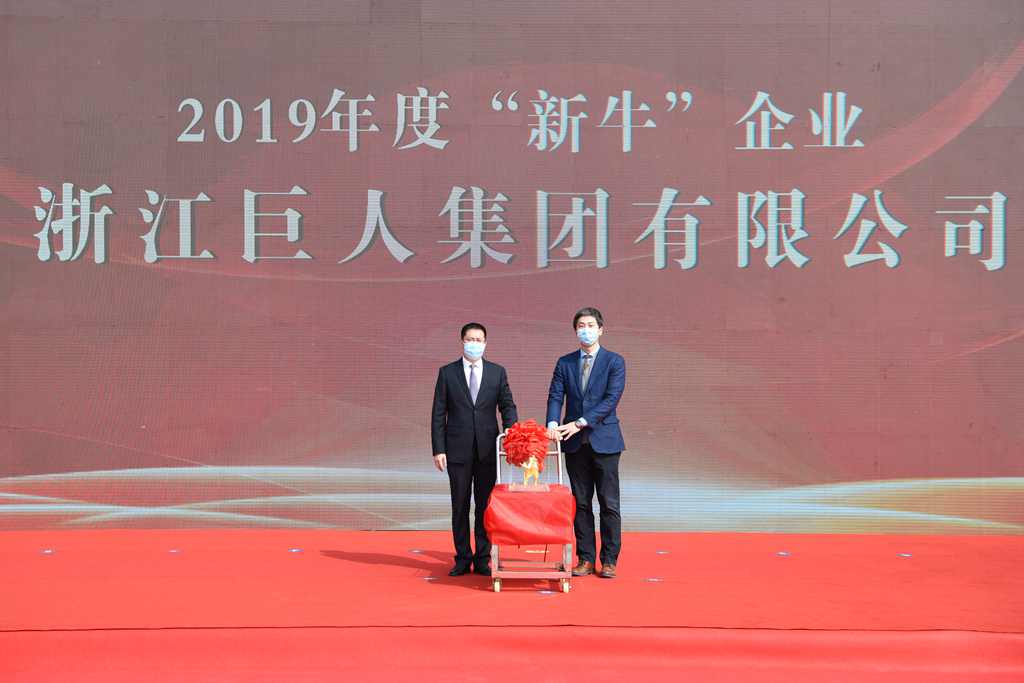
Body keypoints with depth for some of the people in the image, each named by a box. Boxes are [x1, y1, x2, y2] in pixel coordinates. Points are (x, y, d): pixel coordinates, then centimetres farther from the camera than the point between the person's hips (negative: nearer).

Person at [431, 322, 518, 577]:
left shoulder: (497, 372, 6)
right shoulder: (447, 372, 2)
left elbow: (507, 406, 6)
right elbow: (438, 414, 1)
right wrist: (438, 449, -5)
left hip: (488, 449, 1)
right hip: (458, 450, -1)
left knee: (485, 505, 5)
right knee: (460, 506, 6)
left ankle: (483, 559, 13)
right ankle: (463, 559, 16)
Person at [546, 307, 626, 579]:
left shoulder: (614, 361, 0)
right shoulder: (564, 363, 10)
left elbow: (611, 399, -11)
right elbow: (555, 397, 2)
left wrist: (580, 423, -18)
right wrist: (552, 423, -18)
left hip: (604, 440, -3)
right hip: (575, 443, 3)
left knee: (609, 503, 1)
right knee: (581, 503, 7)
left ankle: (609, 561, 9)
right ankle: (585, 559, 15)